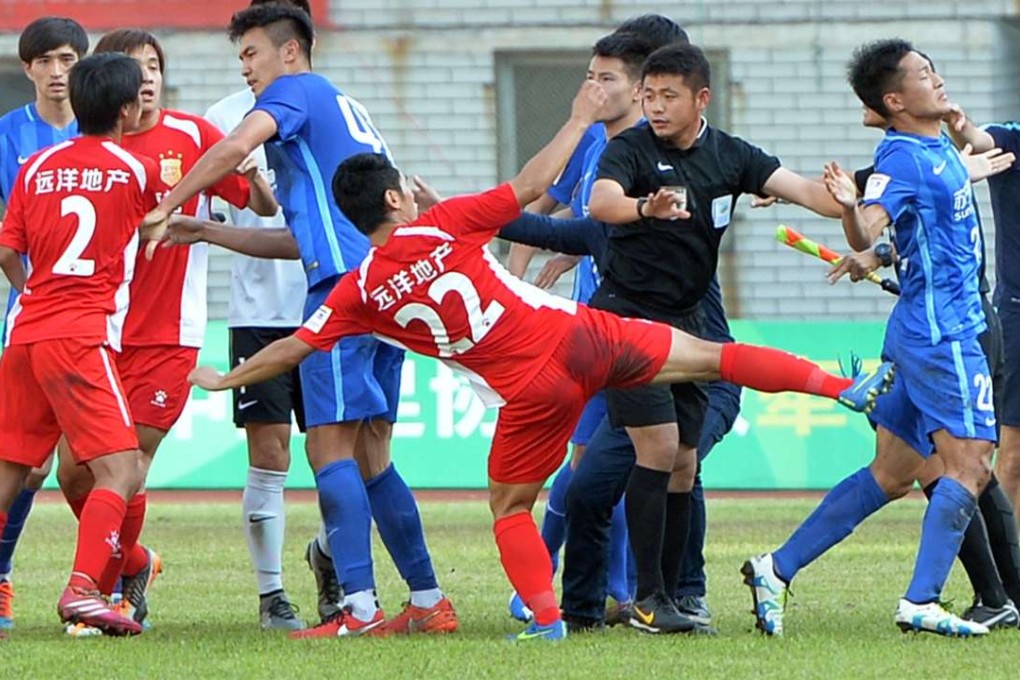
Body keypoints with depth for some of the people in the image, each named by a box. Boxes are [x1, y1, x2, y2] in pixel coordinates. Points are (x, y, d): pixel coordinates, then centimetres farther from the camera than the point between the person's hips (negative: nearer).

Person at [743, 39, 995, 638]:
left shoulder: (942, 149, 12)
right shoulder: (902, 158, -16)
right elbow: (866, 234, -33)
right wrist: (850, 207, -52)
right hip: (941, 334, -9)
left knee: (891, 475, 12)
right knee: (970, 465, -11)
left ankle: (777, 570, 13)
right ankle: (921, 603, -14)